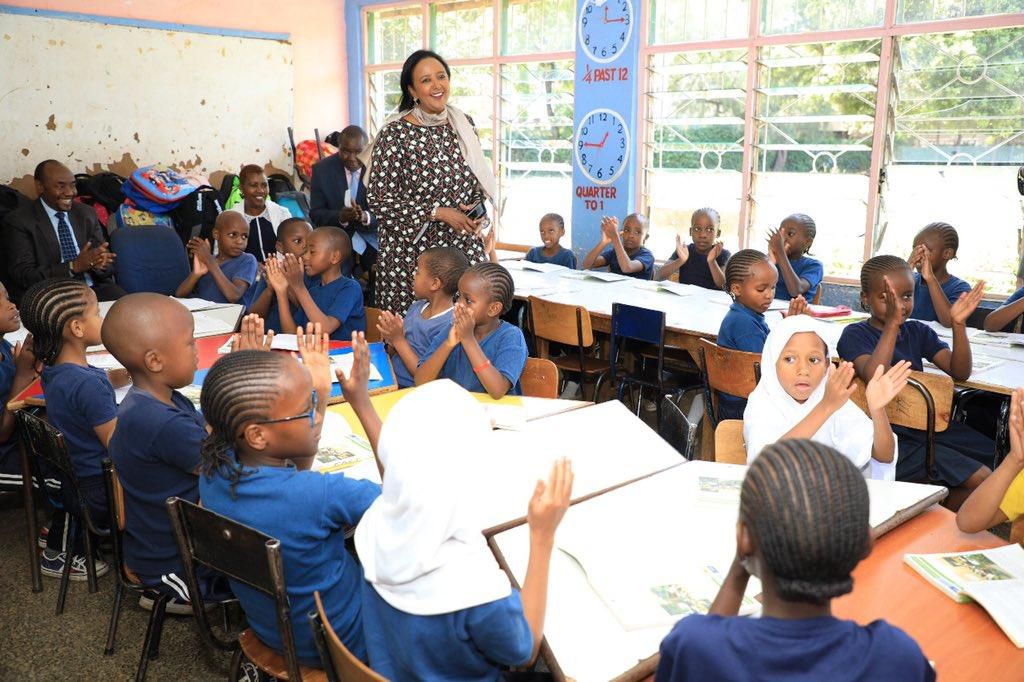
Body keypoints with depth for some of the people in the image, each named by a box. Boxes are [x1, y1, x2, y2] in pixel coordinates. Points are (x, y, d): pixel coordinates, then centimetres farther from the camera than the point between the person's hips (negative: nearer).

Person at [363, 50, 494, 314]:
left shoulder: (464, 124, 7)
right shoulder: (395, 134, -9)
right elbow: (378, 199, -11)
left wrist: (475, 214, -2)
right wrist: (439, 213, -15)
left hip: (464, 247, 4)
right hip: (411, 251, -4)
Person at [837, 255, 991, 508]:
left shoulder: (918, 332, 11)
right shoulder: (855, 335, -8)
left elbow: (960, 372, 0)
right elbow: (874, 378, -27)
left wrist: (958, 324, -14)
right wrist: (892, 323, -32)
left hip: (929, 425, 8)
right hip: (891, 437, -8)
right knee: (980, 479, -15)